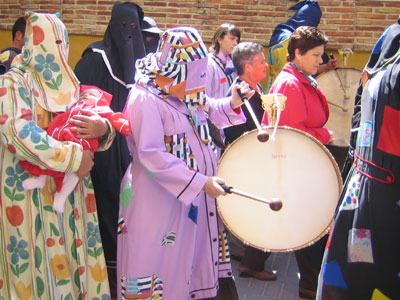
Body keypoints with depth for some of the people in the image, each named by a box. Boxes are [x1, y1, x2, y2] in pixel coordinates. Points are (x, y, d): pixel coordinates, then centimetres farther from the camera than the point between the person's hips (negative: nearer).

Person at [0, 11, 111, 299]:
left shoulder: (66, 81, 11)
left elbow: (93, 116, 6)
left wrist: (103, 125, -19)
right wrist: (74, 157, -23)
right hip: (30, 188, -5)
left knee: (72, 251, 8)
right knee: (38, 259, 0)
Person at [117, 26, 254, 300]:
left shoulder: (185, 92, 7)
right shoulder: (145, 98, -18)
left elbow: (210, 112, 25)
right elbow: (151, 155, -24)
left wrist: (233, 103, 3)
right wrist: (201, 182, -27)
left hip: (196, 196, 8)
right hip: (159, 202, -8)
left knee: (195, 262, 16)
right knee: (162, 270, 2)